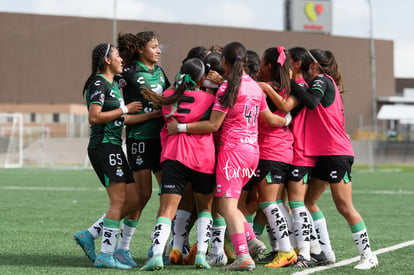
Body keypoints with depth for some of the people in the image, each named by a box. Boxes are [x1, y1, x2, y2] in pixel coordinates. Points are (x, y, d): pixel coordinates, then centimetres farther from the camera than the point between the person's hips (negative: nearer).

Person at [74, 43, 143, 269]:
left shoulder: (113, 84, 20)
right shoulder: (99, 83, -10)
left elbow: (121, 119, 23)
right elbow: (94, 117, -19)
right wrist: (124, 110, -13)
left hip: (113, 148, 10)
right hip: (104, 146, -10)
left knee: (132, 200, 7)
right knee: (119, 201, -11)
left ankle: (89, 235, 10)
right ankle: (106, 256, -10)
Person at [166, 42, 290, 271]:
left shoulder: (227, 87, -10)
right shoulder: (255, 86, 12)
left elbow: (213, 125, -13)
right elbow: (269, 118, 23)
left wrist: (180, 127, -9)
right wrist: (287, 120, 43)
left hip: (232, 149, -8)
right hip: (253, 150, 8)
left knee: (227, 204, -9)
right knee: (224, 202, 16)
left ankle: (244, 257, -19)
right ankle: (251, 240, 8)